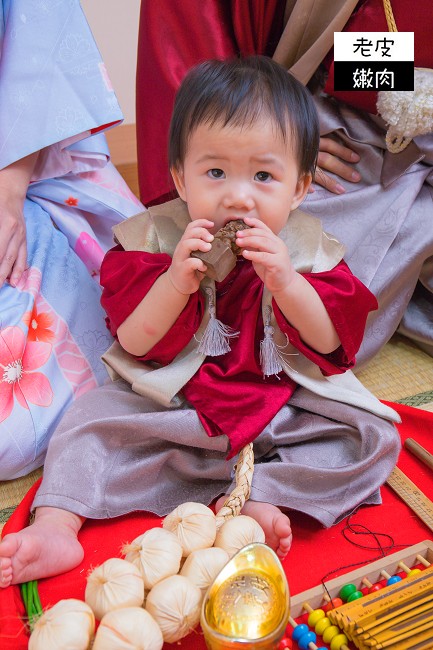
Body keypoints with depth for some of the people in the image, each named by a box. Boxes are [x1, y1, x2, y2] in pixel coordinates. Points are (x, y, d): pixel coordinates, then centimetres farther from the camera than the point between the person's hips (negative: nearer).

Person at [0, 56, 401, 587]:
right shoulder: (155, 238, -8)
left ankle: (261, 498, -22)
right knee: (92, 416, -15)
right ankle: (55, 525, -13)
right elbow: (132, 344, -12)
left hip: (286, 411, 1)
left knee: (372, 436, -16)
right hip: (174, 409, 0)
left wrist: (284, 281, -27)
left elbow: (334, 345, -11)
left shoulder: (307, 250, -5)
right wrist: (177, 280, -29)